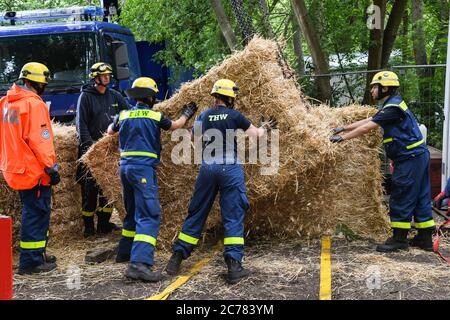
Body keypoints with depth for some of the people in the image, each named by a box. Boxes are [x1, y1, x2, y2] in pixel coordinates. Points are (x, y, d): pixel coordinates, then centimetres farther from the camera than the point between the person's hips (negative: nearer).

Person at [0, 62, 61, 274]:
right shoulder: (34, 104, -15)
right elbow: (40, 140, -20)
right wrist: (51, 167, -16)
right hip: (34, 170, -9)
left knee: (32, 213, 18)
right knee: (36, 214, -1)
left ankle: (35, 256, 27)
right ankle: (31, 261, 3)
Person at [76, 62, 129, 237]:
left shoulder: (115, 96, 12)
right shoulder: (86, 96, -2)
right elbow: (81, 123, -7)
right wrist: (87, 144, -18)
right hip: (92, 147, -5)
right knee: (90, 187, -2)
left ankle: (104, 223, 20)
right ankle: (88, 225, 8)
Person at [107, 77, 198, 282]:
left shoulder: (123, 115, 10)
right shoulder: (156, 116, -1)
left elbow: (110, 131, 30)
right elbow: (174, 125, 18)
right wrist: (186, 114, 37)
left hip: (125, 167, 6)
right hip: (144, 168, -6)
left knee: (133, 212, 23)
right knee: (149, 215, -12)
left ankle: (125, 252, 33)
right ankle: (139, 263, -26)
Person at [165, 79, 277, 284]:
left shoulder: (203, 116, 7)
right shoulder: (235, 116, -3)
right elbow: (257, 134, 7)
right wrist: (267, 127, 27)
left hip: (207, 168, 4)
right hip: (230, 168, -4)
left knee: (196, 213, 12)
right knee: (233, 216, 0)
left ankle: (177, 257, 14)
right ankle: (234, 265, -4)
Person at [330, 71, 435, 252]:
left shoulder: (393, 107, -16)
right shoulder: (392, 105, 16)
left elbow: (366, 128, -17)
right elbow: (367, 121, 20)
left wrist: (343, 138, -9)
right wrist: (344, 128, 20)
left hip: (410, 158, -10)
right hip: (419, 156, 10)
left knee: (401, 199, -4)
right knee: (420, 198, 11)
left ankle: (399, 239, 2)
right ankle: (425, 238, 17)